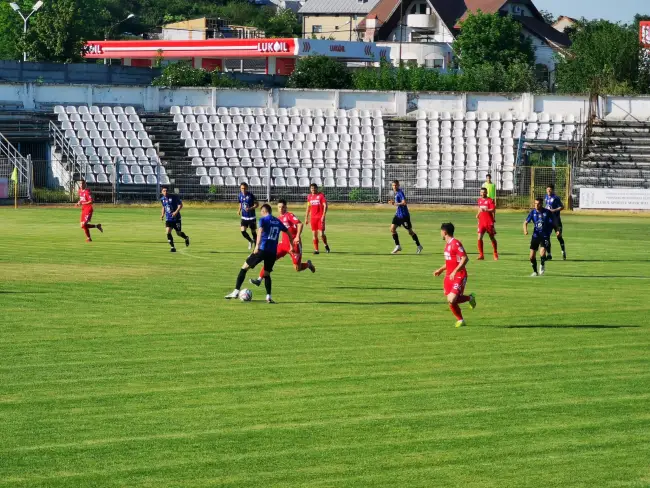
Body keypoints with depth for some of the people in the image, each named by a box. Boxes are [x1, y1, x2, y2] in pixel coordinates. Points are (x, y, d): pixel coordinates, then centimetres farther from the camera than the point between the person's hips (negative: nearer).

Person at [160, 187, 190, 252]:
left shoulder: (174, 197, -12)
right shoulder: (162, 199, 4)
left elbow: (180, 204, -9)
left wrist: (176, 212, -24)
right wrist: (163, 214, 5)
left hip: (176, 218, -3)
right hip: (168, 219, 3)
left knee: (179, 233, 5)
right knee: (168, 232, -15)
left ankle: (186, 238, 40)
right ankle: (172, 247, -6)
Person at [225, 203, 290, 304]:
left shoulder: (263, 220, -1)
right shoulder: (278, 222, 17)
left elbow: (260, 231, -19)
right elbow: (288, 232, 25)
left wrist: (257, 245, -29)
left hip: (262, 250, -5)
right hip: (273, 252, 5)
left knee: (244, 267, 7)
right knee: (267, 273, 17)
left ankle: (236, 291, 2)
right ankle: (269, 297, -2)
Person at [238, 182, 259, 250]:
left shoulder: (250, 195, -15)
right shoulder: (240, 195, 0)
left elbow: (257, 204, -10)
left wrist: (250, 208, -25)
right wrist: (239, 210, 0)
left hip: (251, 217, -4)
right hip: (244, 217, 4)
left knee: (253, 232, 6)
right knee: (243, 231, -10)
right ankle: (250, 241, 19)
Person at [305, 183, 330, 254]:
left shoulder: (321, 195, -5)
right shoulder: (309, 196, 10)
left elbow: (325, 206, -8)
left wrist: (323, 216, -16)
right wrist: (306, 217, 16)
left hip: (320, 217, -4)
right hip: (313, 217, 4)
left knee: (321, 234, -9)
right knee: (314, 234, 3)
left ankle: (326, 245, 16)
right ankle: (316, 249, 9)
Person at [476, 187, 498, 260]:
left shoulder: (490, 200, -7)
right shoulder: (479, 200, 12)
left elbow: (492, 210, -18)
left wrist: (485, 210, -32)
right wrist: (478, 214, 13)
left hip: (489, 222, -4)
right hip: (481, 222, 4)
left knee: (492, 238, 8)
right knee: (479, 238, -10)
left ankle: (495, 255, 25)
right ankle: (481, 255, -3)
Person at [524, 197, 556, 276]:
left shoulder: (547, 212, -8)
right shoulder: (533, 212, -1)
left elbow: (551, 224, -3)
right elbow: (526, 222, -2)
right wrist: (525, 230, -21)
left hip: (545, 235, -3)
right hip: (535, 235, 3)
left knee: (542, 253, -21)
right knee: (532, 256, 0)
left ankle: (542, 265, 11)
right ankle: (535, 271, 21)